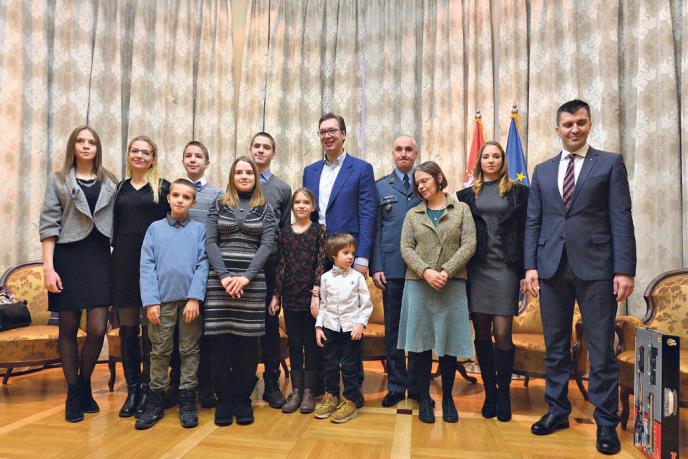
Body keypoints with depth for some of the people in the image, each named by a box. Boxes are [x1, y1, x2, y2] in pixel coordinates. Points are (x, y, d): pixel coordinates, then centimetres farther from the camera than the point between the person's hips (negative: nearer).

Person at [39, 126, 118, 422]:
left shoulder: (110, 182, 11)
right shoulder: (58, 180, 6)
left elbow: (117, 224, 8)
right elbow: (49, 225, 0)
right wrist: (48, 267, -9)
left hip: (99, 258, 1)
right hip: (68, 257, -1)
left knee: (98, 329, -5)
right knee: (68, 328, 5)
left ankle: (85, 385, 20)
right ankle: (73, 392, 21)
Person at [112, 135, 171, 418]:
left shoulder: (162, 187, 4)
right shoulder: (120, 188, 15)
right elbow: (115, 227, 16)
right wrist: (113, 259, 8)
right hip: (124, 260, 4)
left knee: (150, 327, 0)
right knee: (127, 327, 6)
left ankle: (149, 390, 11)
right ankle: (132, 388, 17)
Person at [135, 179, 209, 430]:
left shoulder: (199, 229, 3)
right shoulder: (155, 228, 5)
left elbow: (202, 265, -2)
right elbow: (147, 266, 1)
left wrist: (195, 298, -10)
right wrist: (150, 301, -6)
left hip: (190, 300, 0)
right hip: (162, 299, 1)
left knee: (189, 351, 8)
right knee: (159, 352, 9)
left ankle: (187, 401, 18)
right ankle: (156, 401, 21)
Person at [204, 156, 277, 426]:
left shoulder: (265, 208, 10)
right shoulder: (218, 206, 11)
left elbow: (267, 244, -1)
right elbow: (210, 242, 2)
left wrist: (246, 277, -13)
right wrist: (224, 276, -13)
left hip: (252, 280, 0)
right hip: (219, 279, 1)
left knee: (247, 341, 2)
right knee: (219, 339, 0)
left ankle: (243, 399, 15)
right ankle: (224, 399, 13)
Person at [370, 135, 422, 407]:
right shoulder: (381, 187, 10)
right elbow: (375, 229, 5)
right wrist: (376, 267, -3)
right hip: (392, 269, 0)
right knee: (393, 328, 6)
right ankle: (396, 386, 19)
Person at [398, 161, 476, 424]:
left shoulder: (461, 210, 7)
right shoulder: (413, 214, 12)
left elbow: (469, 245, -3)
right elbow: (406, 248, 2)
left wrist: (446, 272, -15)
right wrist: (426, 271, -14)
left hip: (453, 284, -1)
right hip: (418, 284, 1)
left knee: (450, 342, 5)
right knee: (420, 342, 4)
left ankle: (447, 398, 23)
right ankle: (423, 398, 18)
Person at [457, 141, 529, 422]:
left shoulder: (517, 192, 7)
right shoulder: (466, 195, 11)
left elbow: (525, 232, 3)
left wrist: (525, 271, -3)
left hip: (505, 269, -2)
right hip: (476, 269, 2)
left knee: (502, 333, -3)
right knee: (481, 333, 6)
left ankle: (504, 393, 15)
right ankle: (489, 391, 20)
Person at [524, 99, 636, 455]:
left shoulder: (610, 163, 5)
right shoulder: (542, 171, 14)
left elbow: (621, 219, -2)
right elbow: (533, 222, 10)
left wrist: (625, 269, -9)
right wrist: (531, 265, 1)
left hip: (595, 268, -3)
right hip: (552, 268, 3)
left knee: (601, 349, 3)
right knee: (555, 347, 11)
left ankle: (606, 423, 17)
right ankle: (557, 411, 25)